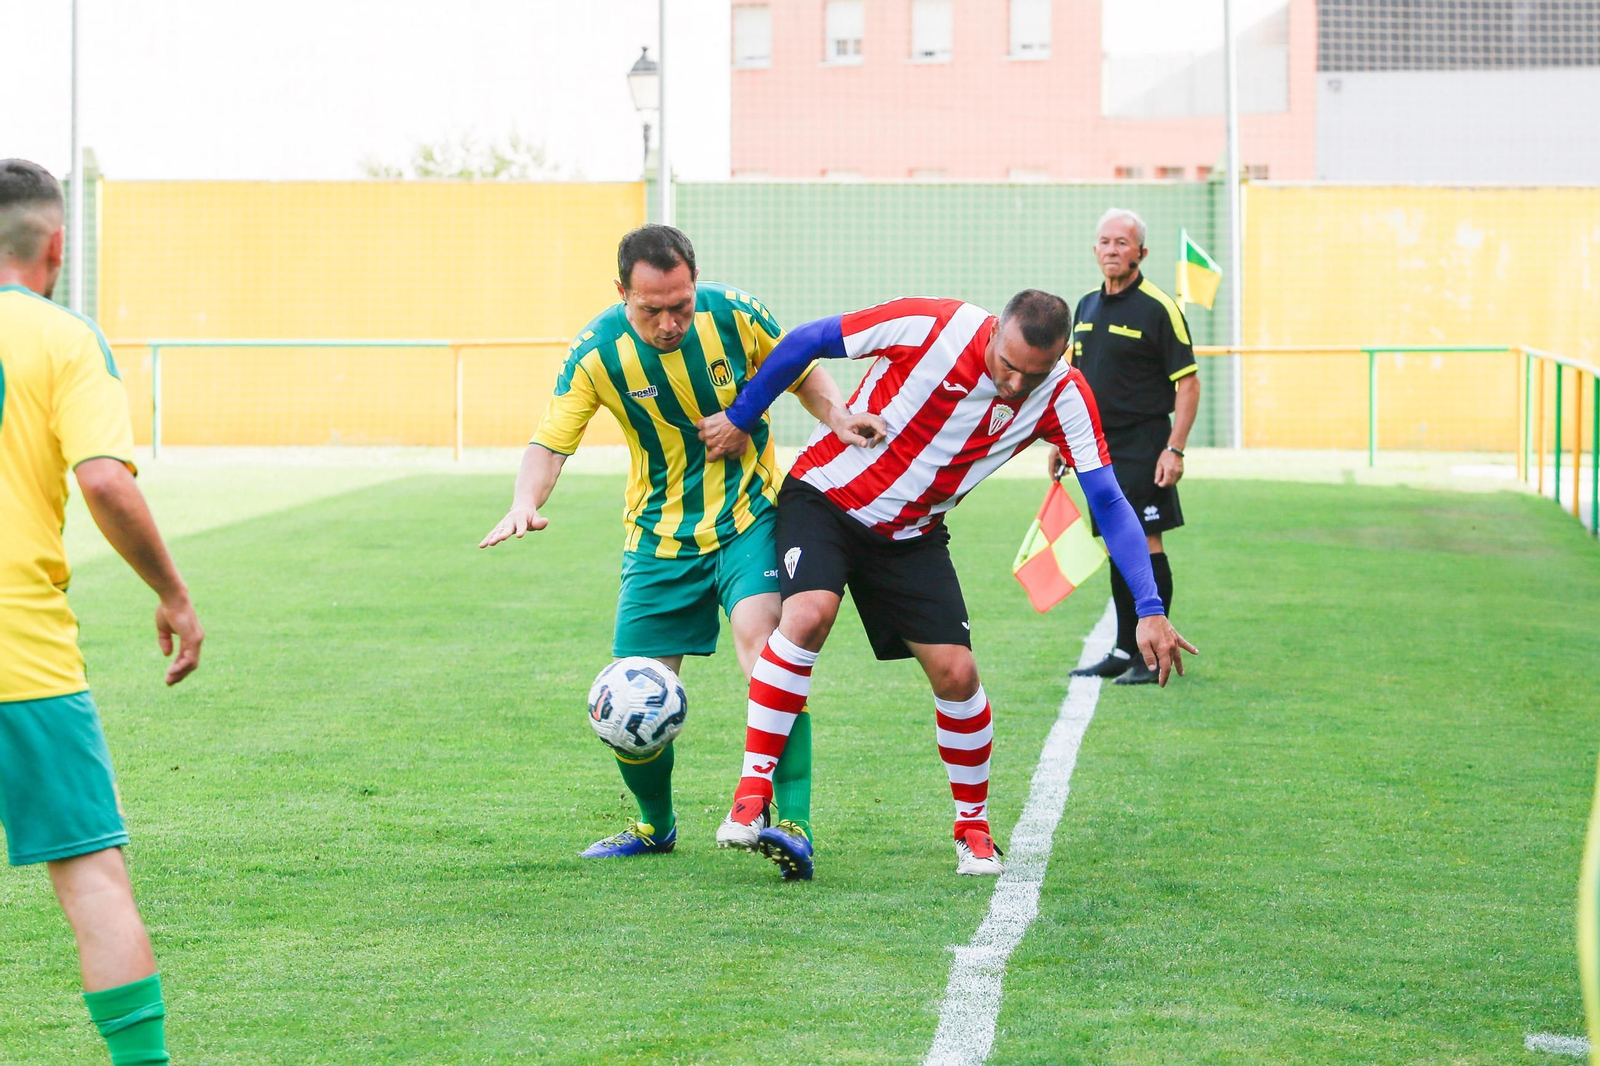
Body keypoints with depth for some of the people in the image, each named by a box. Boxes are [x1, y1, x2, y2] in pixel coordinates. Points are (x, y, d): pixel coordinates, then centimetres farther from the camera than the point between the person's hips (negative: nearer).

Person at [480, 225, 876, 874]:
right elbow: (550, 443, -11)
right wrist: (526, 502, -32)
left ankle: (795, 822, -29)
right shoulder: (597, 353, -14)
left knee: (761, 637, -28)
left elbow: (804, 376, 4)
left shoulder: (735, 316, -13)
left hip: (749, 517, -1)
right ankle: (656, 826, 28)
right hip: (660, 536, 2)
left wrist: (838, 414, -17)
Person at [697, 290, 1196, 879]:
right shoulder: (932, 326, -25)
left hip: (911, 535, 3)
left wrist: (1149, 610, -21)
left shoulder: (1063, 397, -15)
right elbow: (806, 341, -14)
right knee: (809, 614, -29)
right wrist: (740, 420, -5)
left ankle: (973, 827, 15)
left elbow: (1108, 502, -14)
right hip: (826, 494, -3)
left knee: (955, 671, -7)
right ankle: (751, 795, -20)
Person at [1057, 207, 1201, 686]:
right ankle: (1124, 651, 16)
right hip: (1099, 448, 7)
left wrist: (1174, 449, -17)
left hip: (1143, 445, -7)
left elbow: (1188, 383, -10)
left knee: (1145, 543, -8)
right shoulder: (1087, 306, 12)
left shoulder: (1158, 308, -9)